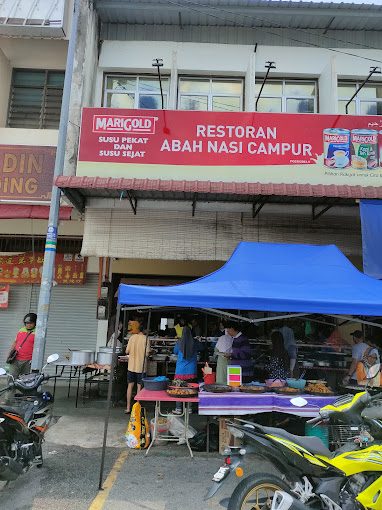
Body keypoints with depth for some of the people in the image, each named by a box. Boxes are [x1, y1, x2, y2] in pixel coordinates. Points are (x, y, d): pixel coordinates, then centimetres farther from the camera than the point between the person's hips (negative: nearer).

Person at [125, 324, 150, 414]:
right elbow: (147, 354, -12)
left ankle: (128, 408, 14)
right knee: (139, 386, 6)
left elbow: (127, 351, 2)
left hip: (131, 366, 3)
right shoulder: (146, 339, -9)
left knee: (130, 386, 10)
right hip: (141, 367, -3)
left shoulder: (132, 337, 1)